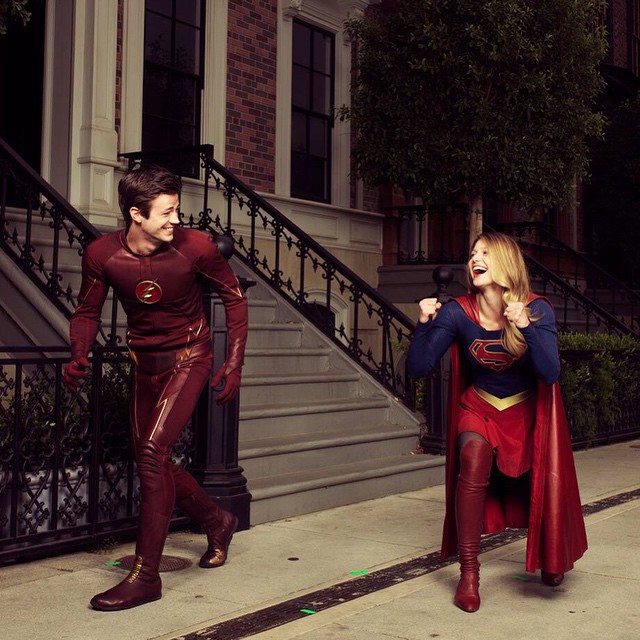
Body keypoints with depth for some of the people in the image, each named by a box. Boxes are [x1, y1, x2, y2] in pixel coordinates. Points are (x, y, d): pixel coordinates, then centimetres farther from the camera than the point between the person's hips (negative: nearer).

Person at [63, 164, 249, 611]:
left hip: (189, 357, -5)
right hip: (145, 361, 5)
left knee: (152, 452, -19)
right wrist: (79, 356, -17)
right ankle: (217, 522, 38)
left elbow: (235, 298, -4)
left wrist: (235, 363, -8)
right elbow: (88, 311, 2)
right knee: (151, 460, 12)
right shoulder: (102, 255, -13)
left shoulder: (196, 247, -20)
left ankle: (145, 577, -11)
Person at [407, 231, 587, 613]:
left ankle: (551, 559, 36)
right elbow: (418, 369, -16)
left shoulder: (537, 309, -17)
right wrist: (424, 325, -31)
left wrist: (525, 326, -37)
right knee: (474, 457, -30)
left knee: (543, 485, -4)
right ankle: (469, 573, -20)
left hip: (526, 412, 0)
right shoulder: (458, 313, -15)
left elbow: (551, 374, -26)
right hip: (478, 409, 0)